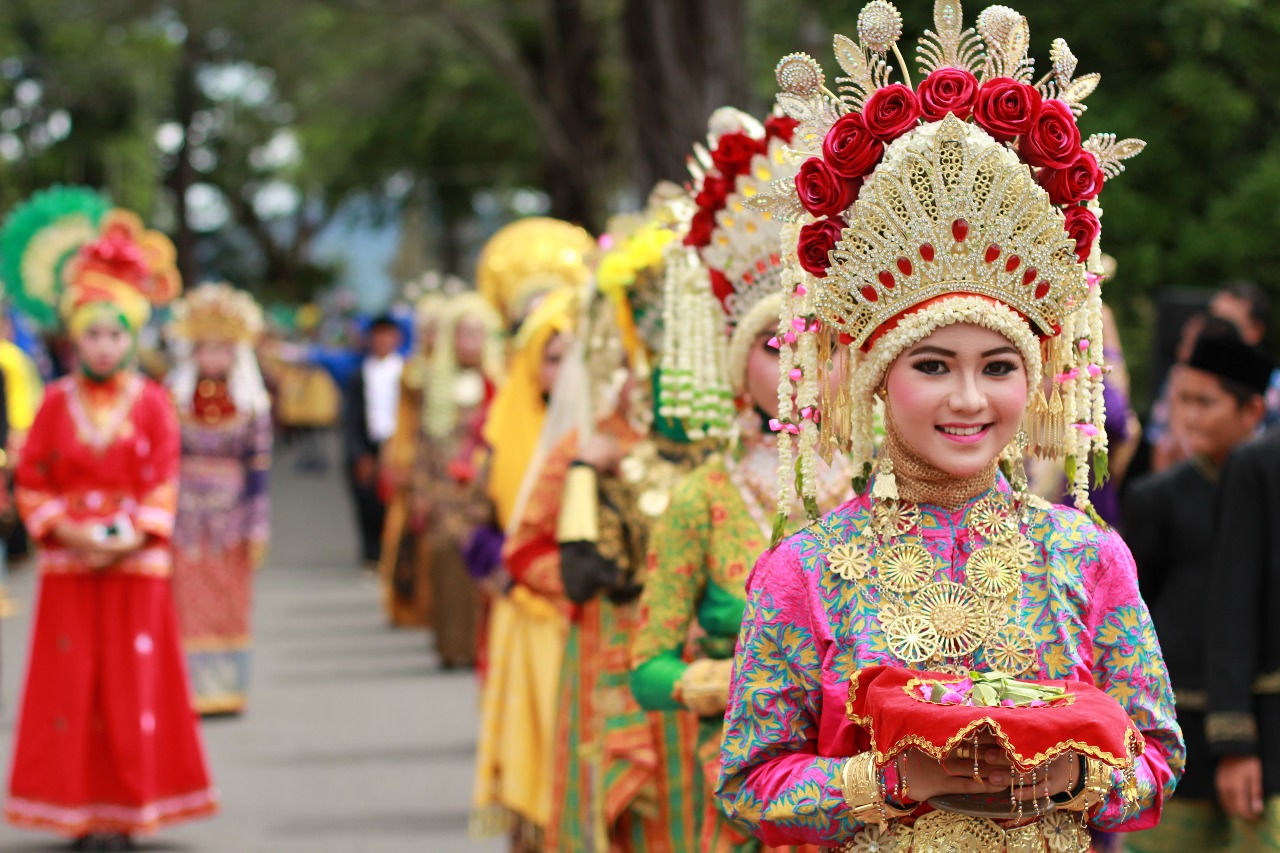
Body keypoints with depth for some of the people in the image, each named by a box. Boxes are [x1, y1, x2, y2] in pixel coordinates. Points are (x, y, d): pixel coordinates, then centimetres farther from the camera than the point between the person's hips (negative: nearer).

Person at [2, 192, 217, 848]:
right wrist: (65, 529, -11)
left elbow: (163, 481, -2)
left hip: (135, 563, -1)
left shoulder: (150, 403, 0)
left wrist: (132, 538, -14)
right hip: (69, 564, 1)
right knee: (72, 685, 1)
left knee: (133, 687, 0)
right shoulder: (57, 403, 2)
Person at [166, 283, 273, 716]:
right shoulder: (173, 400, 1)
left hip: (231, 516, 0)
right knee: (186, 600, -2)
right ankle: (190, 690, 2)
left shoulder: (251, 404, 1)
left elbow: (259, 469, 2)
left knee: (231, 603, 5)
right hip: (184, 513, 0)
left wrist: (259, 527, -1)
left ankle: (226, 689, 13)